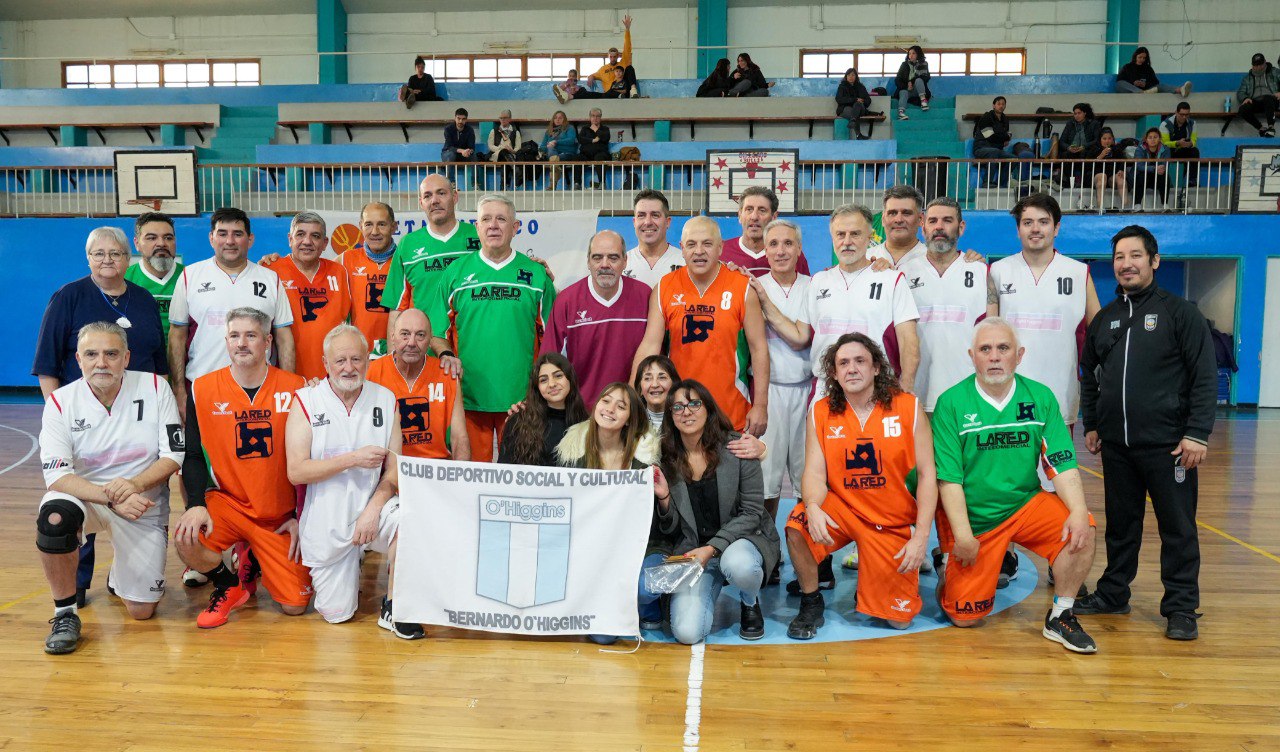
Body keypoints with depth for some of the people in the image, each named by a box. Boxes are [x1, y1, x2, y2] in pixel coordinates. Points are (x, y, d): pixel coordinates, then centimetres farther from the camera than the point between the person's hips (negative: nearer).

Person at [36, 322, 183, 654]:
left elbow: (173, 455, -8)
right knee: (54, 517, -37)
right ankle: (65, 613, -14)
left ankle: (119, 571, 36)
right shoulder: (60, 401, -9)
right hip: (84, 497, 0)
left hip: (144, 505, 0)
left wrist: (134, 484, -26)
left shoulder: (155, 387, -9)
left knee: (142, 610, -3)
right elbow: (56, 476, -17)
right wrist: (110, 498, -31)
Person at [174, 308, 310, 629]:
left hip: (281, 515, 0)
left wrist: (302, 516, -3)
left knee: (294, 606, -6)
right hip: (226, 503, 0)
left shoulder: (296, 388, -5)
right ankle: (228, 586, 3)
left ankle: (254, 565, 29)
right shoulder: (203, 389, -2)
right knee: (186, 539, -32)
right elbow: (193, 455, 1)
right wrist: (196, 504, -16)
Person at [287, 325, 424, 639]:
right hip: (324, 521, 0)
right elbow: (296, 472, -12)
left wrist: (374, 508, -17)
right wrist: (353, 459, -20)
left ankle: (393, 608, -12)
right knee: (336, 613, 3)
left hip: (371, 507, 1)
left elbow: (394, 468, -2)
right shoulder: (306, 401, -5)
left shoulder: (385, 400, 0)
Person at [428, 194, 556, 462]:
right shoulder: (456, 271, 7)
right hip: (468, 396, 0)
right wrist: (445, 354, -9)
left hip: (521, 397, 0)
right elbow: (436, 331, 10)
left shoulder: (536, 273, 6)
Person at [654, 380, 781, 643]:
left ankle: (750, 604, 0)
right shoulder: (667, 460, 0)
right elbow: (672, 529, 4)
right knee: (687, 632, -20)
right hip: (692, 550, 2)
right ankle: (706, 592, 18)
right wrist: (664, 498, -16)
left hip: (740, 538, -2)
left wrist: (712, 548, -16)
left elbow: (752, 513, -6)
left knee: (737, 565, -40)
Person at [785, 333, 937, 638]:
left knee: (899, 619, -1)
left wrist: (921, 536, -13)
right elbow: (815, 473, -8)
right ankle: (811, 604, -4)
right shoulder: (820, 413, -4)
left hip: (893, 523, 0)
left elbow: (926, 474, -7)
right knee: (798, 526, -31)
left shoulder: (908, 407, -8)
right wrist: (813, 507, -31)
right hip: (841, 509, 1)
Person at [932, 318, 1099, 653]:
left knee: (1080, 530, -25)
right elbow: (949, 478, -13)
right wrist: (963, 536, -18)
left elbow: (1062, 463, -4)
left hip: (1026, 504, 3)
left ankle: (1060, 618, -4)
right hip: (971, 517, -3)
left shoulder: (1040, 397, -1)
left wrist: (1078, 510, -21)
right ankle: (947, 569, 30)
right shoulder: (951, 403, -11)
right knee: (966, 618, -4)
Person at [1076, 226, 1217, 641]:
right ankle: (1113, 593, 26)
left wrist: (1198, 433, -13)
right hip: (1116, 445, 5)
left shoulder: (1181, 312, -3)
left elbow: (1205, 378, -7)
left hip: (1167, 444, -4)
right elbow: (1090, 376, 19)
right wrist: (1091, 425, 13)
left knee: (1178, 528, 3)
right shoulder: (1104, 318, 11)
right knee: (1120, 524, 14)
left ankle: (1181, 608, 12)